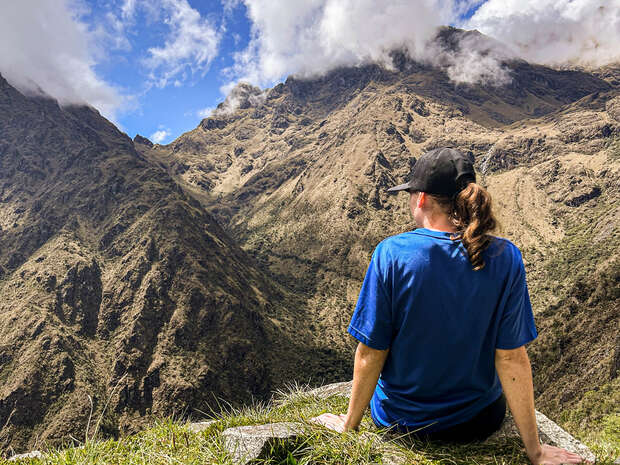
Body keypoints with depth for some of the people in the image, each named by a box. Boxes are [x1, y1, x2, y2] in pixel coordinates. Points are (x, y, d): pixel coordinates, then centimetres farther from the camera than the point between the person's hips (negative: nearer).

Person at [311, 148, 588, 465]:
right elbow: (511, 358, -14)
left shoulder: (392, 253, -24)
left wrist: (349, 424, -1)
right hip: (478, 424, 2)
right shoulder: (505, 258, -18)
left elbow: (370, 352, -17)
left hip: (400, 421, -1)